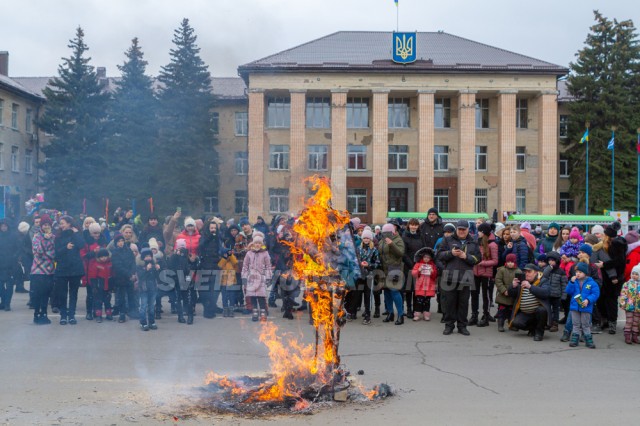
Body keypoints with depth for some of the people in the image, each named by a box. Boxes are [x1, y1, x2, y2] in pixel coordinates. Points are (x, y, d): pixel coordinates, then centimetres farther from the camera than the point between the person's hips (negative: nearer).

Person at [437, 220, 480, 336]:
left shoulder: (473, 243, 13)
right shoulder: (448, 240, 9)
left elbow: (477, 258, 4)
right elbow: (439, 255, 2)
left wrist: (466, 256, -11)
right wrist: (451, 253, -14)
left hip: (465, 277, 1)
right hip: (449, 276, -1)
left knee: (463, 302, 5)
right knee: (449, 301, 2)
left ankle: (462, 326, 13)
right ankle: (449, 325, 11)